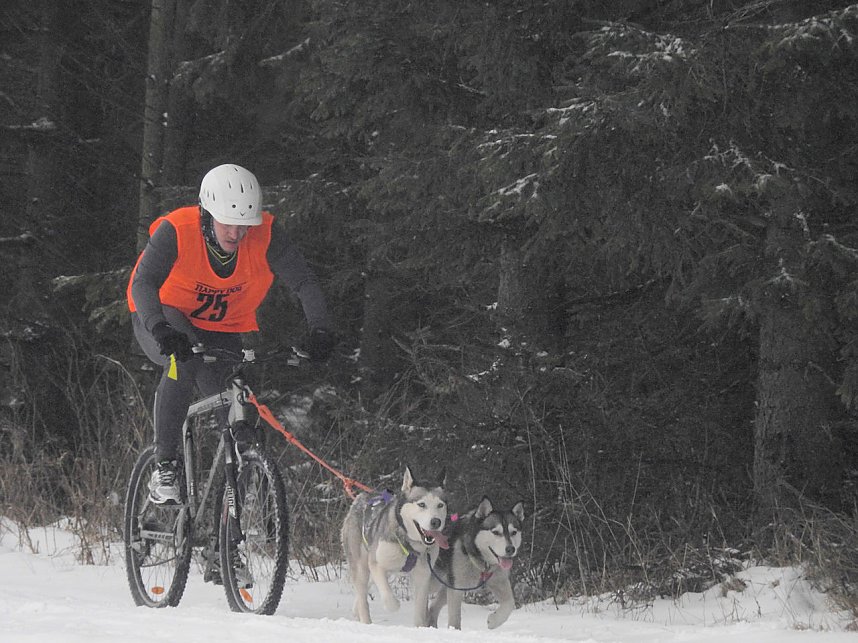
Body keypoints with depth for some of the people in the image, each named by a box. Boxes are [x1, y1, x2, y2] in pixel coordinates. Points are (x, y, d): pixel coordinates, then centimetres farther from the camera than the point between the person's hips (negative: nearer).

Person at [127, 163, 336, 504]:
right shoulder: (177, 230, -29)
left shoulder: (265, 234, -22)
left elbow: (303, 282, -24)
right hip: (163, 319, -3)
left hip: (222, 328, 3)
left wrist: (320, 330, -42)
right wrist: (161, 329, -56)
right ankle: (164, 466, -27)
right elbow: (143, 283, -38)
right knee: (184, 359, -36)